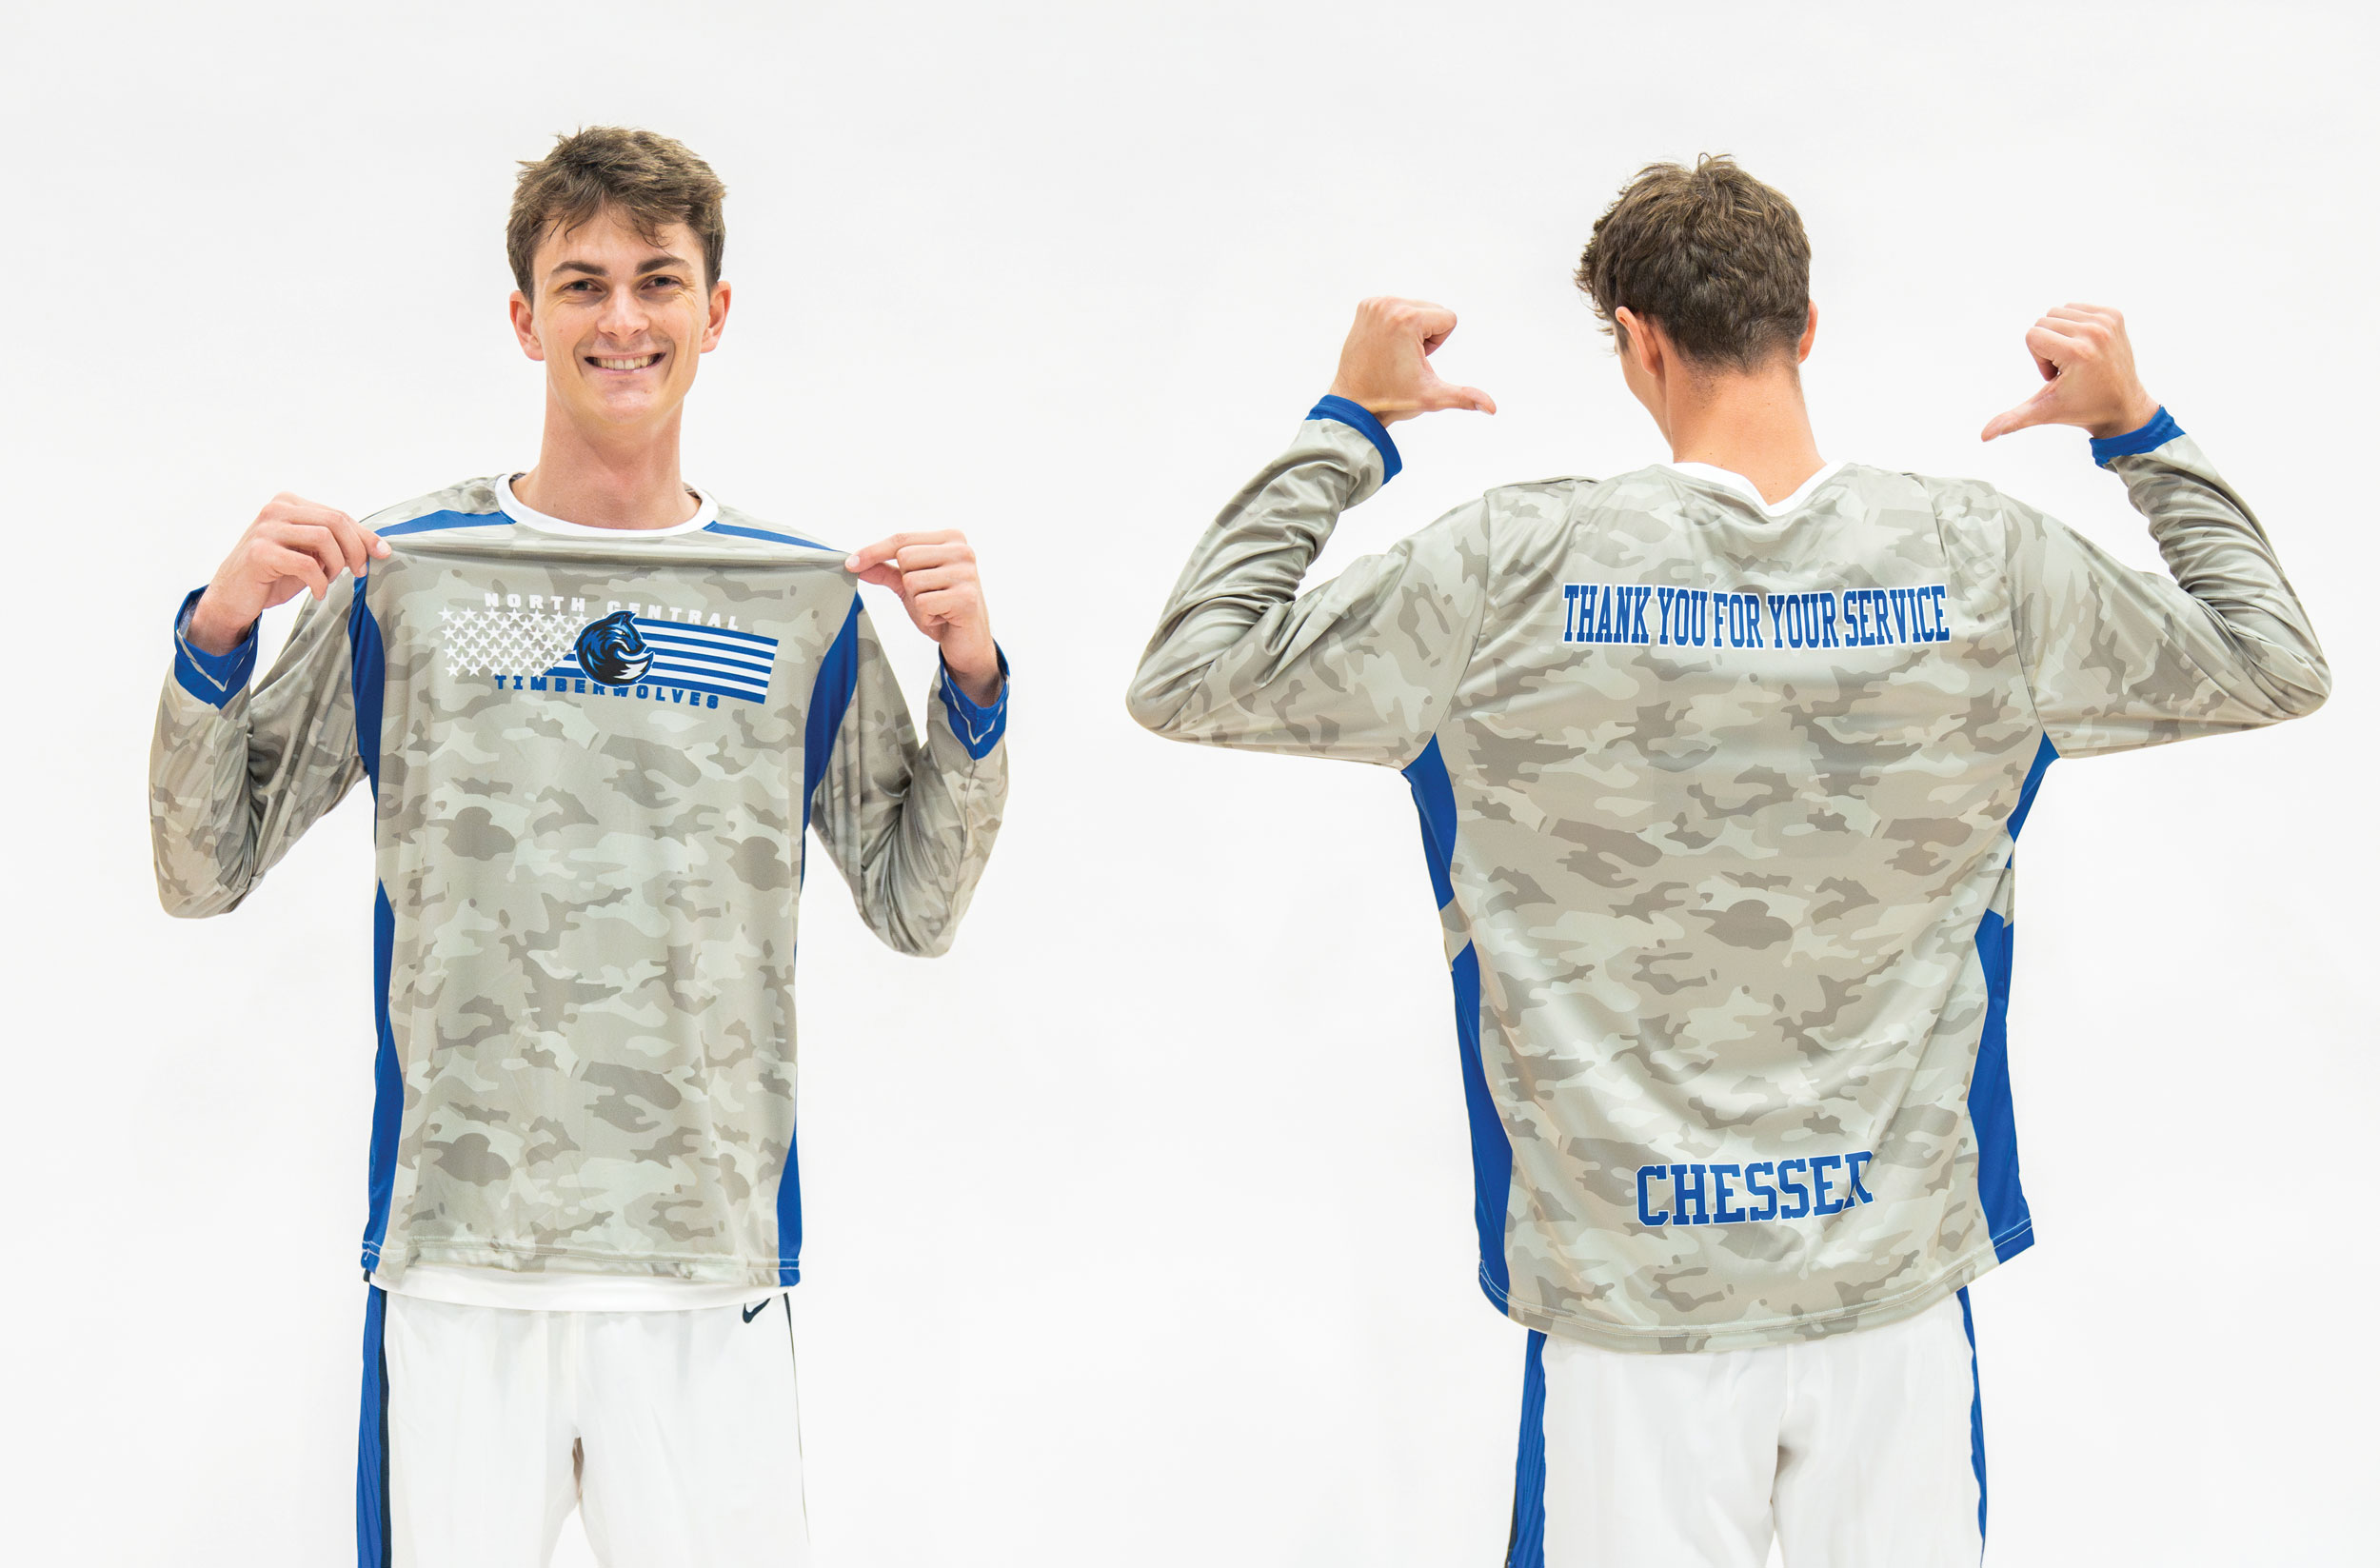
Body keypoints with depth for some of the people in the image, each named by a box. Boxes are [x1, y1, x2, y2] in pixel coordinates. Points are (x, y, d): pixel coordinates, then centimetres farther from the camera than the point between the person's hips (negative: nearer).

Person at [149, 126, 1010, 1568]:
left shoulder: (804, 600, 7)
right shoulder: (407, 574, 4)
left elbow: (916, 905, 11)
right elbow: (203, 874, 6)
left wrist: (971, 679, -2)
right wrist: (220, 633, -9)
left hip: (714, 1269, 1)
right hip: (454, 1262, 0)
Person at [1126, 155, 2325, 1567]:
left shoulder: (1514, 567, -12)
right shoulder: (1985, 563, -5)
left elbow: (1186, 678, -2)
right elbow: (2281, 667, 11)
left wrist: (1348, 424, 5)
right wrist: (2139, 432, 19)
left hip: (1631, 1294, -1)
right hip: (1895, 1284, 2)